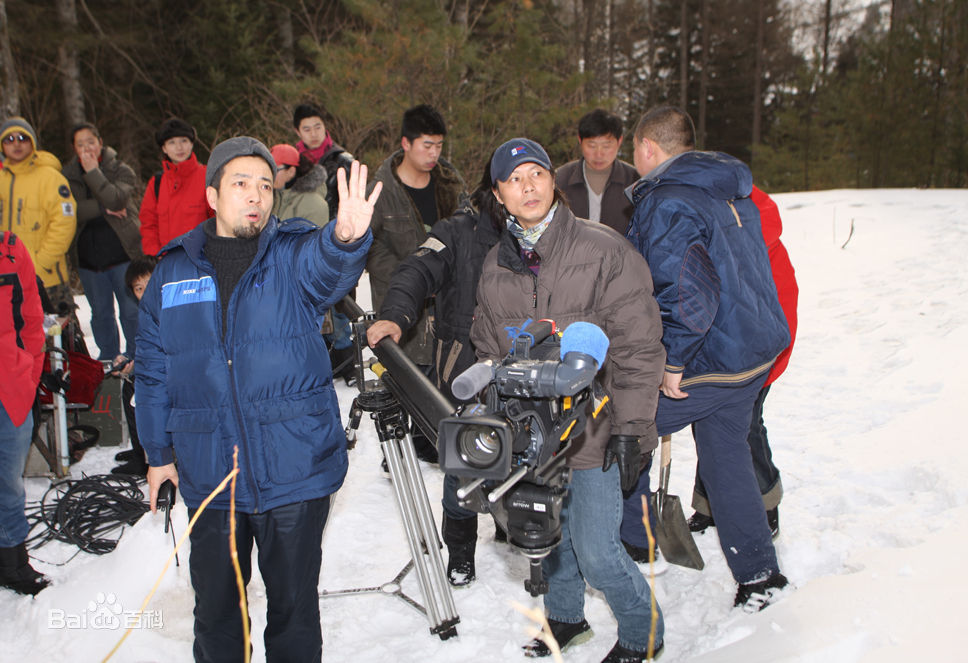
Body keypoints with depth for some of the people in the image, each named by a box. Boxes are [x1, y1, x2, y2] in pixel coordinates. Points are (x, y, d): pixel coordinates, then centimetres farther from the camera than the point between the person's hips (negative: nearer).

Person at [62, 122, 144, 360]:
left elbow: (115, 200, -19)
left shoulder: (121, 170, 0)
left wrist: (93, 172, -16)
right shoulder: (68, 175, 7)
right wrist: (102, 208, -16)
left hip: (121, 250, -3)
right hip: (87, 255, 3)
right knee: (100, 313, 12)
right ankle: (108, 357, 24)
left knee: (131, 310, -1)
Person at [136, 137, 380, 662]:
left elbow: (326, 269, -28)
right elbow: (153, 368, 12)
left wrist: (346, 238, -51)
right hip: (208, 473, 2)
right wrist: (158, 451, 11)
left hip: (294, 471, -2)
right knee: (214, 604, 17)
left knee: (294, 604, 13)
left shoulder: (295, 254, -3)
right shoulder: (173, 270, 5)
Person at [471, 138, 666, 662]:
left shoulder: (604, 251, -11)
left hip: (595, 428, -5)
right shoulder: (496, 265, 6)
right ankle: (565, 617, 44)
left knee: (596, 549, -1)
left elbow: (637, 347, -11)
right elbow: (489, 350, 15)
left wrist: (629, 428, -13)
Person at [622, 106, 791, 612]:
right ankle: (758, 575, 30)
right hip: (756, 351, 9)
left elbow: (688, 294, -30)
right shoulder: (734, 195, 11)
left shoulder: (666, 205, -19)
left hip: (707, 362, -9)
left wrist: (671, 362, -21)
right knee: (726, 455, 20)